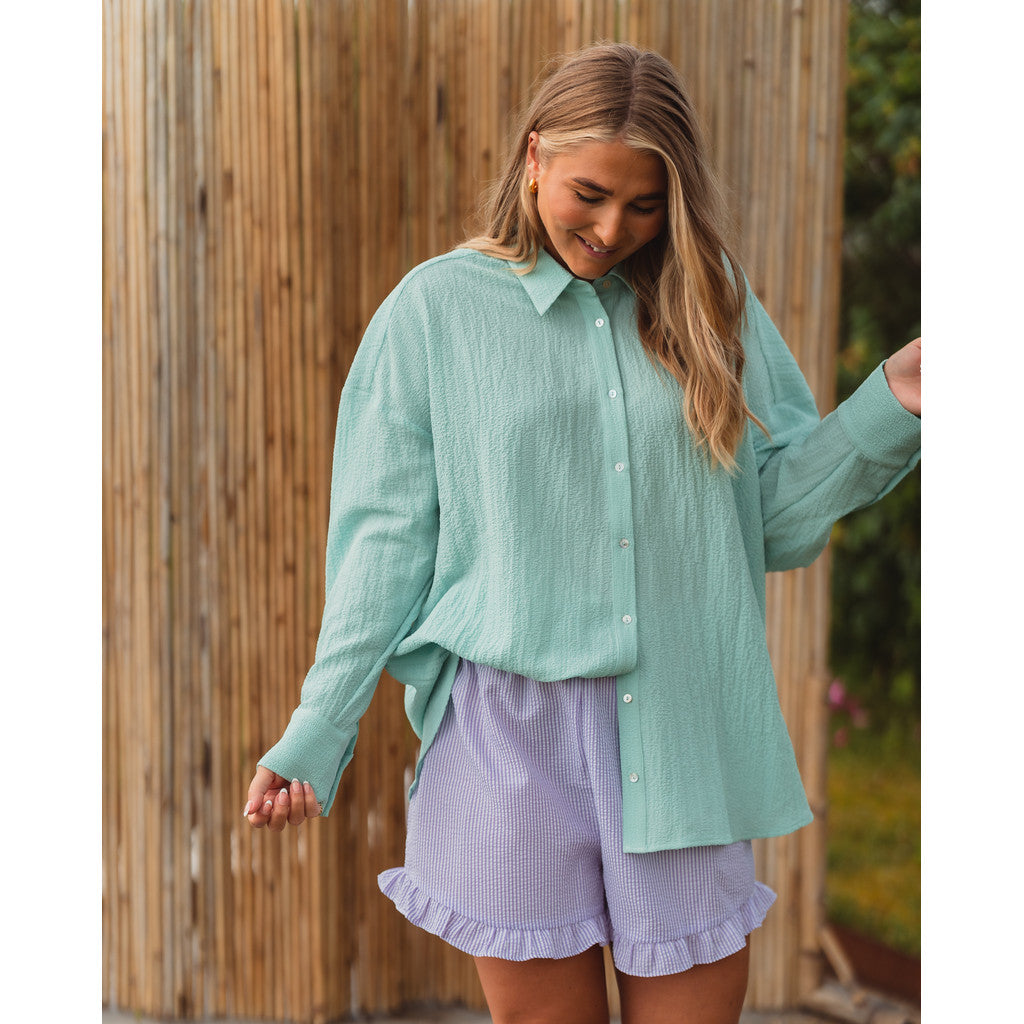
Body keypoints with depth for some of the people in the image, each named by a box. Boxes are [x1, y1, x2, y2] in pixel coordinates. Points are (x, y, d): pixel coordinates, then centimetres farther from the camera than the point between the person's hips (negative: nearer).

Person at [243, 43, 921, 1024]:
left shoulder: (712, 303, 9)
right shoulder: (437, 307, 3)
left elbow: (777, 520, 7)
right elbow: (387, 540, 2)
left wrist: (890, 404, -6)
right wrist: (317, 732, -3)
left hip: (686, 738, 2)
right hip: (512, 735, -2)